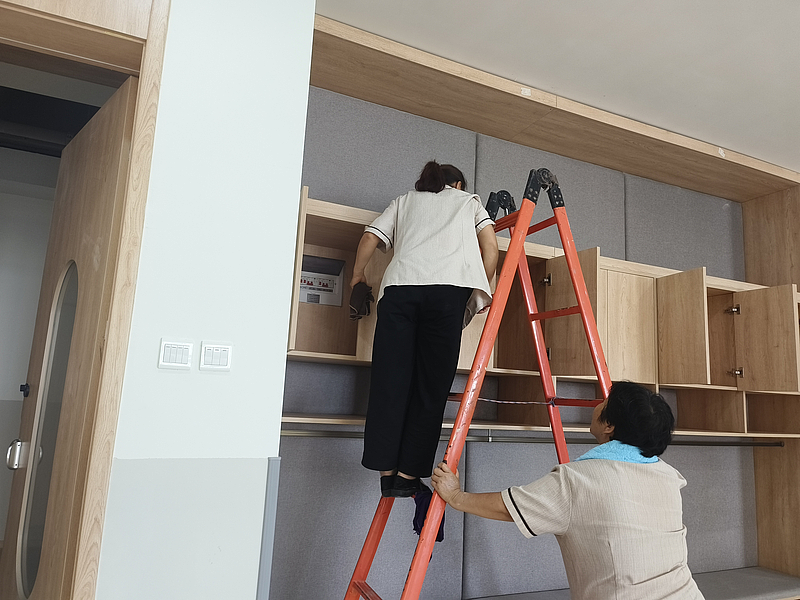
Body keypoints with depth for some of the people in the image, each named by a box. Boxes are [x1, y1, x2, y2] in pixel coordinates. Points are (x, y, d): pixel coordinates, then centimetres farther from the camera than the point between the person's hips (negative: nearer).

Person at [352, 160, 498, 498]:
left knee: (390, 381, 0)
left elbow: (370, 238, 20)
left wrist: (358, 274, 35)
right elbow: (490, 246, 14)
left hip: (399, 286, 2)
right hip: (449, 288, -1)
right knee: (432, 385, -2)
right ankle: (408, 474, -5)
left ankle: (386, 470, -2)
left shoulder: (405, 201, 33)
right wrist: (482, 289, 23)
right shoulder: (468, 201, 31)